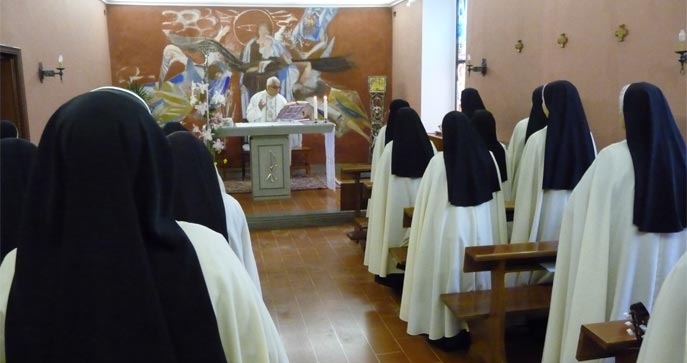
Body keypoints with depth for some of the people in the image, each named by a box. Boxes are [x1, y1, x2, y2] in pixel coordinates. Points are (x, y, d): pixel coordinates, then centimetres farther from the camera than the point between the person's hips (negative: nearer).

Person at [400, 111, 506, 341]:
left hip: (448, 228, -4)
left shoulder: (439, 161, -14)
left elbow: (426, 201, -7)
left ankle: (444, 325, 19)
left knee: (448, 278, 8)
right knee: (478, 275, 16)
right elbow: (497, 199, 5)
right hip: (482, 228, 4)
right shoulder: (488, 157, -1)